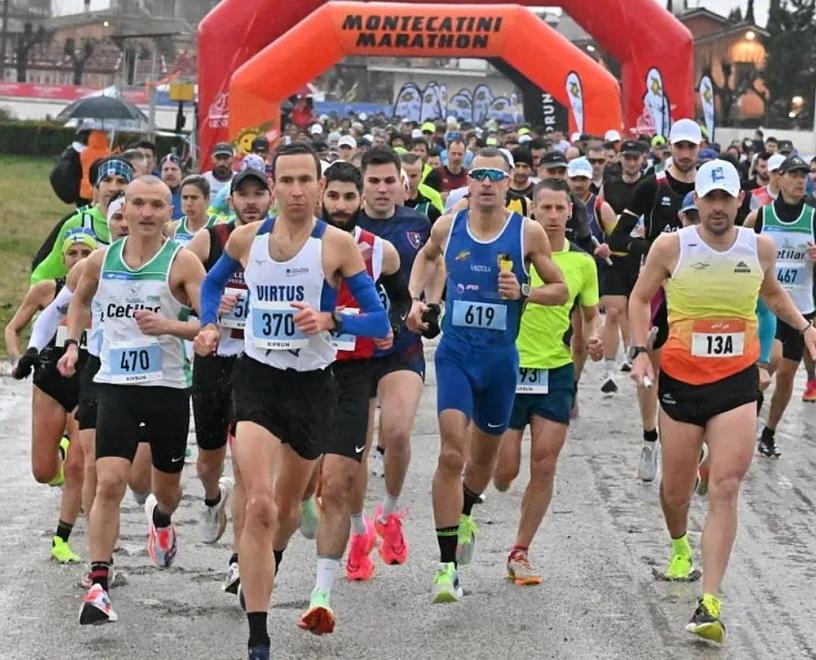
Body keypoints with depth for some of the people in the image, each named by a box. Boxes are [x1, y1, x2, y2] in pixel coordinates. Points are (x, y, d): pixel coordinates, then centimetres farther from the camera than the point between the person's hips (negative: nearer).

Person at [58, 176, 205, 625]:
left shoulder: (181, 262, -7)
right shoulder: (102, 260, 4)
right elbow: (79, 300, 26)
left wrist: (171, 326, -27)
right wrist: (72, 342, 12)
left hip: (168, 387, -1)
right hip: (116, 386, 1)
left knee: (167, 487, 16)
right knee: (109, 482, -15)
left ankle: (160, 517, 54)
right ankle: (98, 585, -14)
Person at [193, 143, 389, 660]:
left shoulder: (337, 244, -8)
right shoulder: (247, 239, 0)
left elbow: (380, 321, -8)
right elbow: (214, 282, 22)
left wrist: (331, 321, -25)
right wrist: (209, 326, 5)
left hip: (312, 385, 0)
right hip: (257, 379, 0)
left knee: (288, 507, 17)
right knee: (259, 504, -17)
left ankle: (268, 562, 54)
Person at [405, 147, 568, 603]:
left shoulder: (528, 233, -4)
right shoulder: (448, 227, 1)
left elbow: (561, 290, 3)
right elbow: (427, 256, 24)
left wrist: (523, 292, -15)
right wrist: (417, 298, 9)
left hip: (501, 356, 1)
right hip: (455, 351, -1)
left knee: (485, 454, 18)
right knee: (452, 453, -16)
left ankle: (464, 515, 51)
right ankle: (447, 564, -15)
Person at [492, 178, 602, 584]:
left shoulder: (583, 263, 5)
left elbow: (590, 315, 16)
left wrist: (592, 339, -5)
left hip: (556, 372, 3)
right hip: (510, 368, -3)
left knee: (545, 467, -2)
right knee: (504, 471, -3)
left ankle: (520, 553, 11)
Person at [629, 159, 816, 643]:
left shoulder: (760, 248, -1)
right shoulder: (671, 247, -8)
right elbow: (641, 298, 6)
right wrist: (641, 351, -6)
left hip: (737, 384, 0)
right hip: (681, 381, 0)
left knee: (726, 489, -11)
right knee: (676, 488, 12)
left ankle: (711, 603, -13)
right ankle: (679, 545, 48)